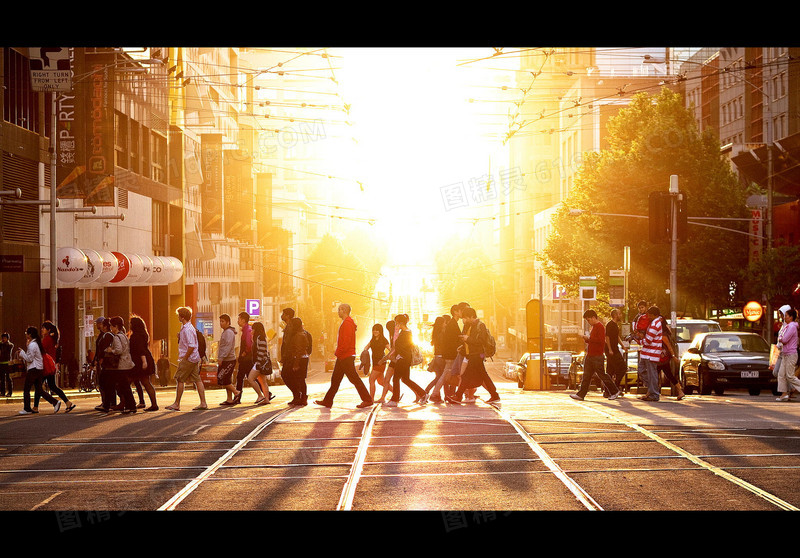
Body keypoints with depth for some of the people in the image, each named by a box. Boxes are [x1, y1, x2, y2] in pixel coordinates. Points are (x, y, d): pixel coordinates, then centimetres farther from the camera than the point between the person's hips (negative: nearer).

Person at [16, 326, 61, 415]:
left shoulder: (32, 345, -15)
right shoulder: (36, 343, 15)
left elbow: (29, 359, -16)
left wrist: (22, 352, -5)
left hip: (33, 370, -9)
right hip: (39, 370, 9)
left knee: (26, 389, 1)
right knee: (39, 390, 8)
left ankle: (27, 409, 6)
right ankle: (55, 402, -3)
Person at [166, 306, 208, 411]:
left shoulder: (187, 330, -18)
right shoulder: (184, 327, 14)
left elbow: (191, 346, -24)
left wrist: (184, 359, -19)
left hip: (188, 359, -10)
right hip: (194, 359, 10)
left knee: (179, 379, -3)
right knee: (197, 380, 7)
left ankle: (176, 404, 2)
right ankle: (203, 403, 6)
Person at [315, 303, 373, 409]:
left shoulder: (347, 323, -15)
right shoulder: (346, 322, 18)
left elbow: (346, 341, -23)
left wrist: (338, 352, -16)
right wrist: (338, 352, 17)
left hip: (346, 356, -11)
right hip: (343, 357, 11)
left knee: (354, 379, -8)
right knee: (335, 379, 12)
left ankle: (367, 400, -5)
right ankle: (327, 401, 16)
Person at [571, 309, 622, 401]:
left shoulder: (600, 327, -13)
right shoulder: (593, 327, 17)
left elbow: (601, 341, -23)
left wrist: (589, 338, -19)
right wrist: (587, 339, 9)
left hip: (597, 356, -9)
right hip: (590, 355, 9)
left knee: (602, 375, -3)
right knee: (586, 376, 6)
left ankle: (615, 391, 7)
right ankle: (581, 394, 5)